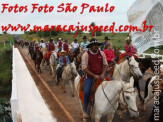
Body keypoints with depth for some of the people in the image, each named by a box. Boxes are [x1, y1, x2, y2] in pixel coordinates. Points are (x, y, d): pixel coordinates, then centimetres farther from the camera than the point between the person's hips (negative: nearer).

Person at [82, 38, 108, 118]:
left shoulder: (101, 53, 5)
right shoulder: (86, 54, -8)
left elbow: (105, 65, 7)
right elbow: (84, 68, -13)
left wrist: (103, 74, -11)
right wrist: (94, 75, -18)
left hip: (100, 76, 4)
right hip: (90, 76, -4)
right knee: (86, 92, -21)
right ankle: (85, 111, 2)